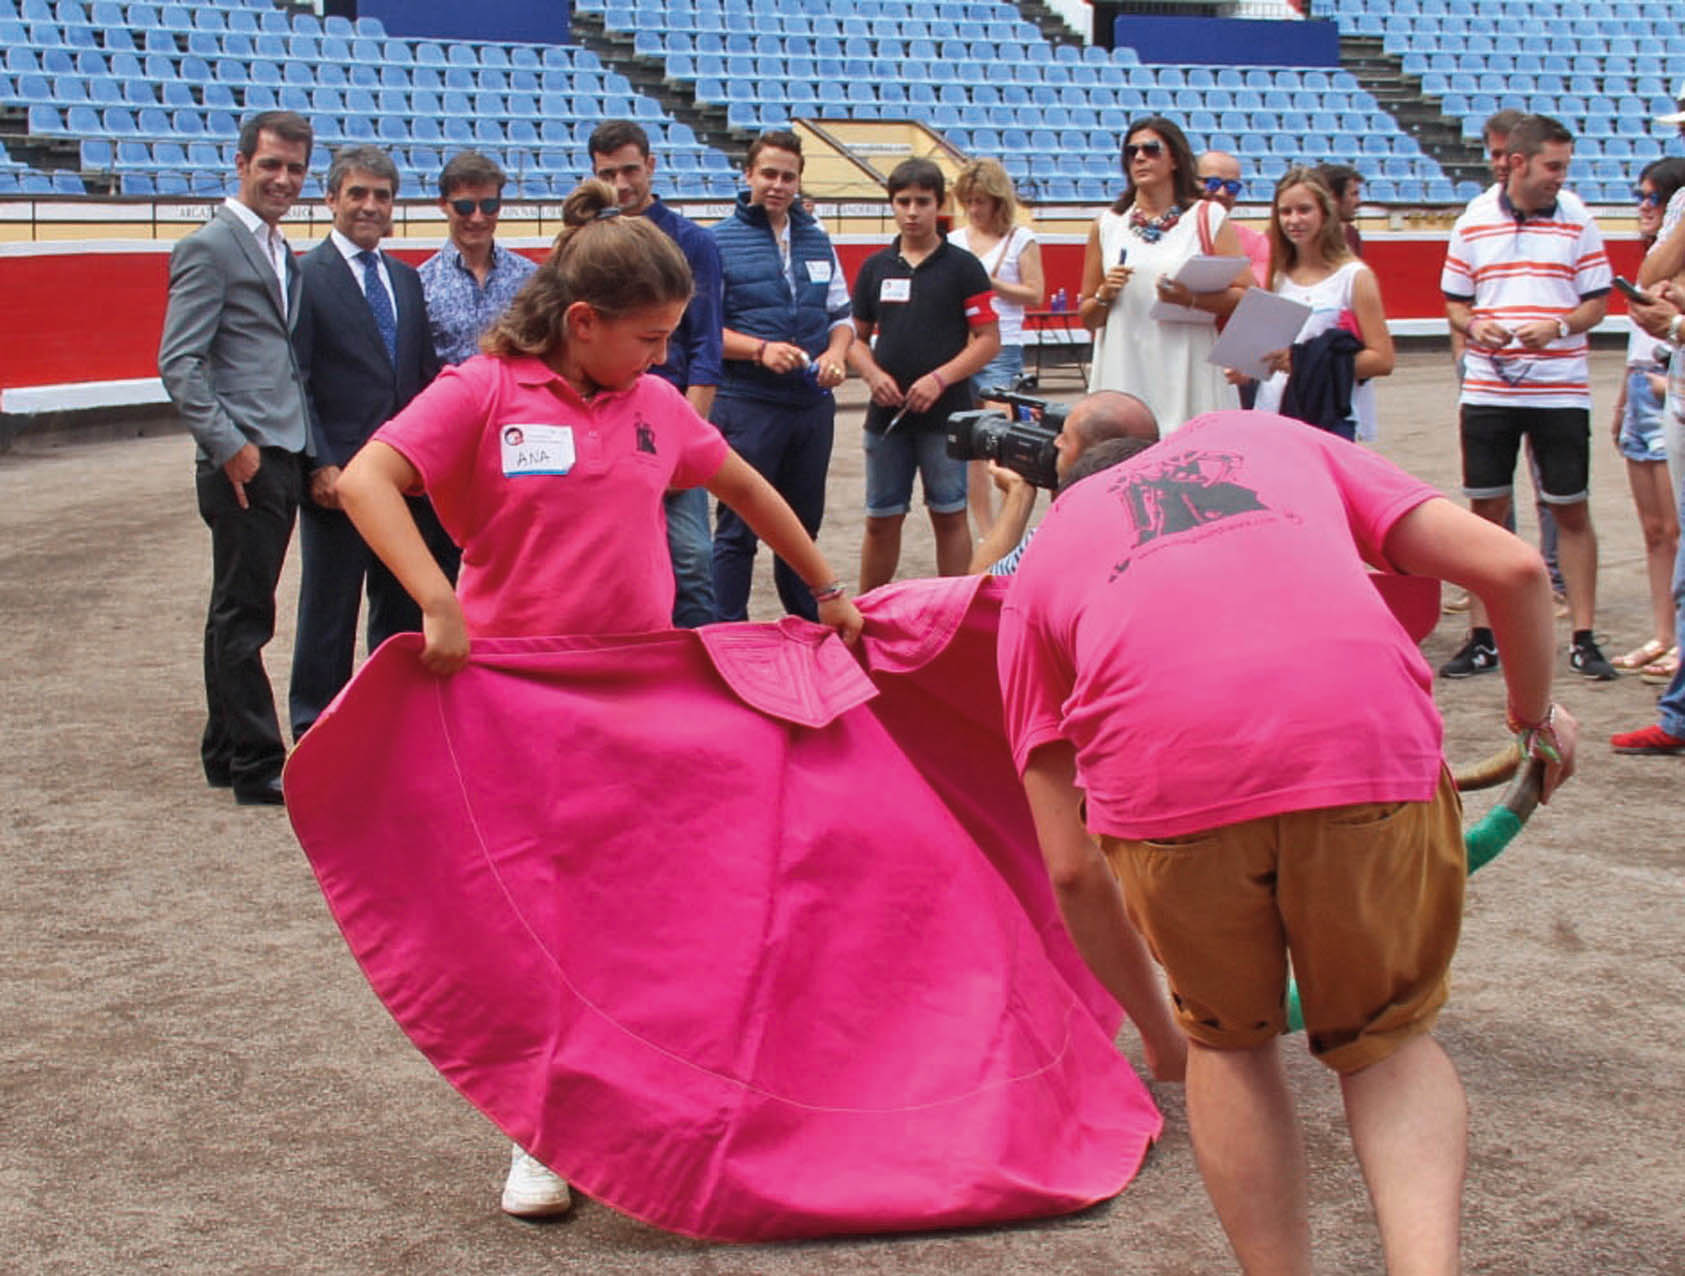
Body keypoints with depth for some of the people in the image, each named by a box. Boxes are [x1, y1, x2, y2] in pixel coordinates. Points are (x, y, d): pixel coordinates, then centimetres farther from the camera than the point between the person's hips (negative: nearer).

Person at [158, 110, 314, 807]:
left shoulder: (281, 253, 18)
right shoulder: (210, 248, -8)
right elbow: (179, 364, -14)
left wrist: (306, 449, 14)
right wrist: (231, 447, -18)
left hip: (280, 460, 9)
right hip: (242, 462, -8)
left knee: (239, 614, 14)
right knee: (244, 616, -3)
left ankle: (224, 753, 23)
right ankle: (257, 767, 2)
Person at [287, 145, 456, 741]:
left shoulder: (406, 278, 15)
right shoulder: (305, 276, -5)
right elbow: (295, 383, -9)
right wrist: (320, 464, -16)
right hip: (339, 477, -6)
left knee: (403, 609, 12)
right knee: (329, 612, 4)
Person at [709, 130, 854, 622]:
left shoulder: (817, 240, 14)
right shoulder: (720, 240, -3)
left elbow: (841, 314, 19)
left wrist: (836, 352, -2)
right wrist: (761, 350, -19)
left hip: (814, 403, 5)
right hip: (746, 404, -5)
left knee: (804, 523, 15)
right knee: (738, 529, -2)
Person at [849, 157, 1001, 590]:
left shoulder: (963, 267, -1)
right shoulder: (875, 267, 9)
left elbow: (989, 340, -4)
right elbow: (857, 337, 14)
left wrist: (940, 379, -16)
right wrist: (873, 375, -6)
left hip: (945, 413, -3)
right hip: (887, 413, 3)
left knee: (949, 516, 4)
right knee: (881, 520, 8)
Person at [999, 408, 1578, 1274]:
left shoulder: (1038, 571, 29)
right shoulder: (1275, 438, 32)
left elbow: (1071, 867, 24)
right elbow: (1511, 568, 19)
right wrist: (1534, 717, 37)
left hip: (1166, 782, 0)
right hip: (1373, 752, 1)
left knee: (1228, 1042, 27)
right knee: (1388, 1041, 24)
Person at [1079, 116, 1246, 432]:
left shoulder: (1209, 218, 8)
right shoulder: (1107, 225, 15)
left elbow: (1248, 297, -2)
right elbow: (1087, 318, 19)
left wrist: (1191, 299, -15)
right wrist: (1106, 294, -1)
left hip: (1190, 375, -2)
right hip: (1125, 375, 2)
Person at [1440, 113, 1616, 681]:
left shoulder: (1577, 219, 1)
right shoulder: (1474, 220, 4)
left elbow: (1597, 302, 2)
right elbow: (1454, 301, 11)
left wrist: (1559, 327, -17)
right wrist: (1473, 326, -11)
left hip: (1560, 389, -1)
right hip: (1487, 388, 1)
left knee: (1571, 511, 2)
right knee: (1486, 510, 5)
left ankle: (1583, 639, 10)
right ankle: (1481, 639, 14)